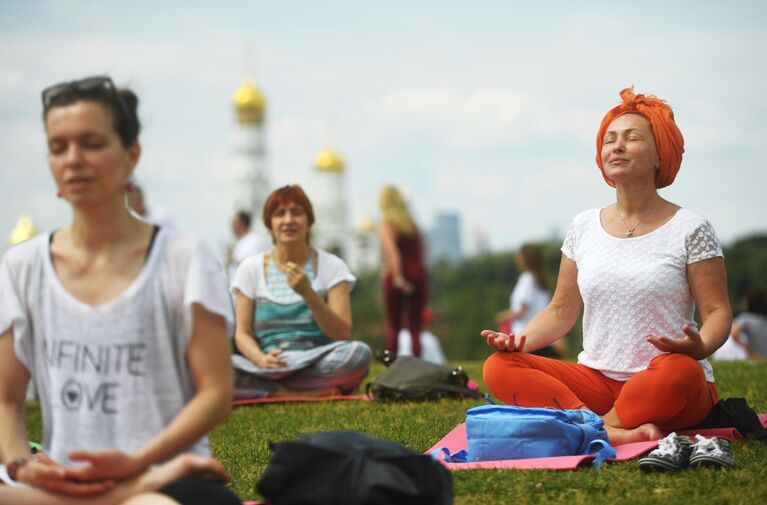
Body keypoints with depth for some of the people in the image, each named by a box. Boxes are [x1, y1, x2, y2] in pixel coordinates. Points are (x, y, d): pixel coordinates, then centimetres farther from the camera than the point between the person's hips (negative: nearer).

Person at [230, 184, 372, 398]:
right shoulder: (250, 269, 10)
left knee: (359, 352, -33)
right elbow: (242, 334, 5)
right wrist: (262, 359, -18)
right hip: (265, 368, 1)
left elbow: (342, 334, -2)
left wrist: (309, 294, -16)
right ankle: (313, 394, -24)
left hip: (318, 366, -1)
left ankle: (273, 393, -24)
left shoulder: (331, 266, 7)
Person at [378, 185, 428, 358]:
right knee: (415, 327, 6)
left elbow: (392, 252, -18)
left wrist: (398, 277, -20)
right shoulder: (411, 222, 11)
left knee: (393, 325, 6)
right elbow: (420, 249, 11)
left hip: (398, 278, -4)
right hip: (418, 273, 4)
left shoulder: (386, 225, -6)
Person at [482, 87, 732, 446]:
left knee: (678, 371, -41)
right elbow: (562, 311, 17)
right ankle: (616, 433, -36)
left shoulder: (689, 229, 2)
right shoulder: (584, 227, 13)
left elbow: (717, 311, -2)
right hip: (596, 382, 4)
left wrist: (699, 346, -25)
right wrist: (520, 340, -3)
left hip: (663, 389, -4)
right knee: (499, 367, -20)